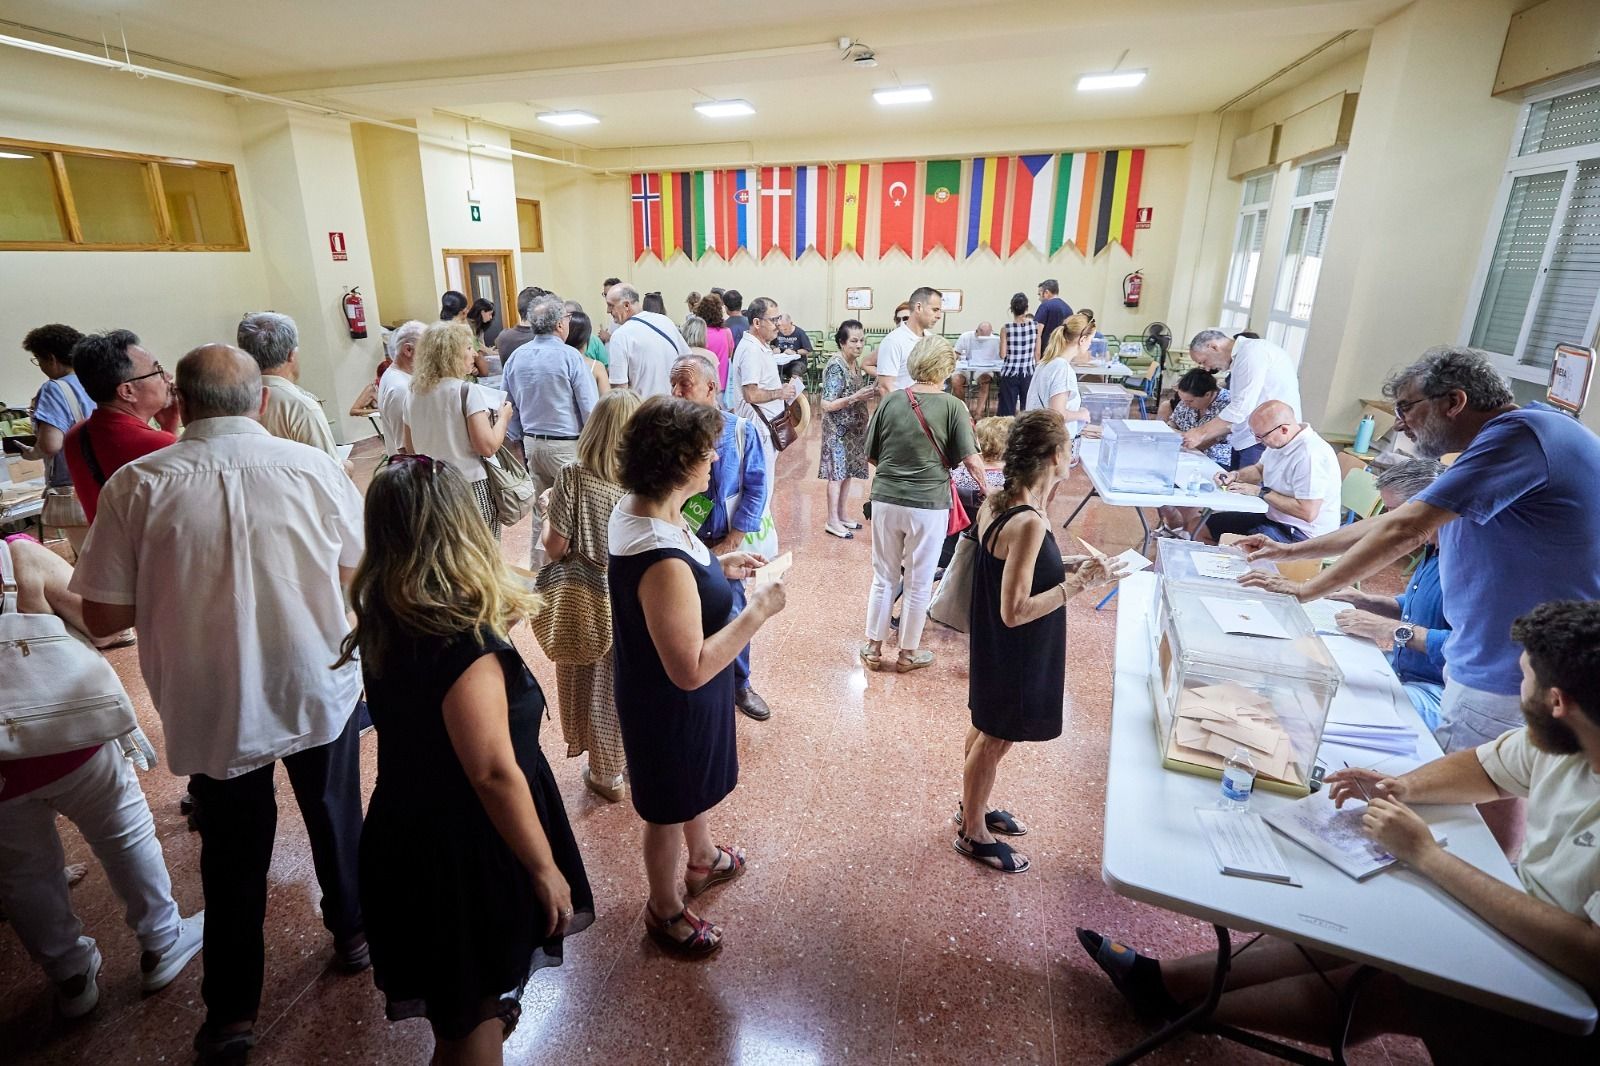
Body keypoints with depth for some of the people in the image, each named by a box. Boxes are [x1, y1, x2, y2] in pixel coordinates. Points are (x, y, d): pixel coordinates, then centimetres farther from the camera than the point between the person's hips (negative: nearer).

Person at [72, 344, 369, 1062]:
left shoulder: (137, 484, -13)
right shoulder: (313, 467, -12)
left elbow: (102, 616, -9)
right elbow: (357, 570, -1)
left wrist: (178, 590, 9)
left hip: (210, 708, 0)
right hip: (319, 690, 0)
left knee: (233, 854, 17)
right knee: (335, 815, 23)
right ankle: (352, 930, 44)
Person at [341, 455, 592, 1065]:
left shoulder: (384, 621, -5)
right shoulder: (463, 643, -31)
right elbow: (494, 773, -28)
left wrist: (495, 614, 17)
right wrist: (545, 868, -17)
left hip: (408, 834, 8)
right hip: (465, 855, -7)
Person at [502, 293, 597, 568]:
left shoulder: (517, 357, 3)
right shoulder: (570, 357, -14)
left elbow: (509, 408, 10)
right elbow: (590, 408, -13)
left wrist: (519, 441, 19)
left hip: (533, 444, 6)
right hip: (567, 446, -6)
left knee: (541, 513, 16)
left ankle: (539, 569, 26)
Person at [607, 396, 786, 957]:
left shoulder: (634, 508, -9)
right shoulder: (662, 561, -39)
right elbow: (691, 670, -34)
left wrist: (718, 568, 1)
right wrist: (758, 610, -28)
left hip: (658, 693, 9)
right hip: (673, 707, -9)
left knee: (698, 783, 33)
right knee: (671, 809, 19)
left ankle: (703, 859, 62)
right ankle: (666, 910, 48)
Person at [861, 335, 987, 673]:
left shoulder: (891, 401, -2)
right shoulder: (953, 407, -9)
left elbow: (871, 455, 5)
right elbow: (970, 460, -7)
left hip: (886, 500, 3)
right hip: (929, 504, -2)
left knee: (884, 577, 17)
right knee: (919, 583, 13)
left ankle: (873, 647, 27)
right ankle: (908, 652, 26)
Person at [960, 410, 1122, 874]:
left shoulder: (996, 502, -4)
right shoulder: (1028, 523, -31)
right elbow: (1015, 611, -30)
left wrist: (1066, 566, 4)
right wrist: (1079, 582, -24)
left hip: (995, 649, 9)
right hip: (1014, 656, -9)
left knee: (985, 731, 26)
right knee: (995, 741, 12)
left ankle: (973, 808, 48)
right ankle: (974, 833, 35)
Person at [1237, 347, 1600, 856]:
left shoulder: (1518, 434, -20)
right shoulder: (1510, 437, 13)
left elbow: (1404, 531, -26)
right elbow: (1403, 525, 15)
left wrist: (1300, 593, -20)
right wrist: (1290, 550, 13)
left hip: (1511, 676, -9)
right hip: (1498, 658, 9)